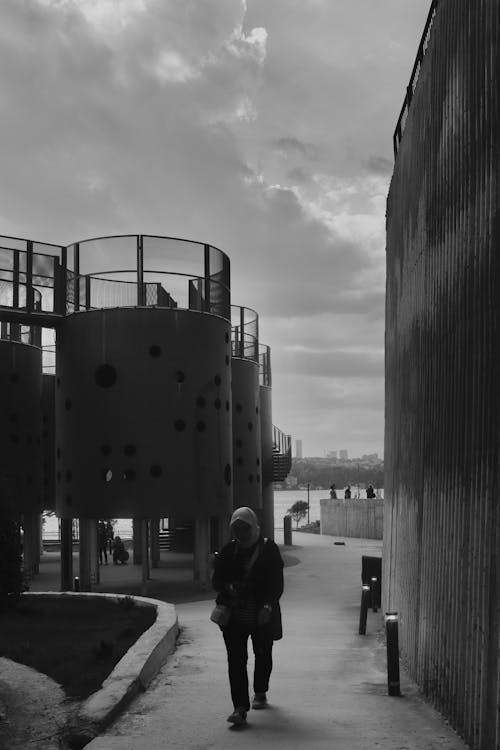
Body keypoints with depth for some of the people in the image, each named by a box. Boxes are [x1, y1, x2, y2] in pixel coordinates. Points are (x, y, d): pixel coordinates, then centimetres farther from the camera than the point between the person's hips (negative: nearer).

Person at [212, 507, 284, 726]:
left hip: (262, 616, -1)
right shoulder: (228, 552, 3)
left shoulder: (269, 549, -4)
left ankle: (260, 693, 41)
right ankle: (240, 708, -8)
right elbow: (216, 580, 7)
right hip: (233, 617, 1)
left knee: (263, 655, 16)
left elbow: (277, 583, -6)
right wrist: (229, 588, -16)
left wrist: (268, 605, -21)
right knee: (236, 660, -7)